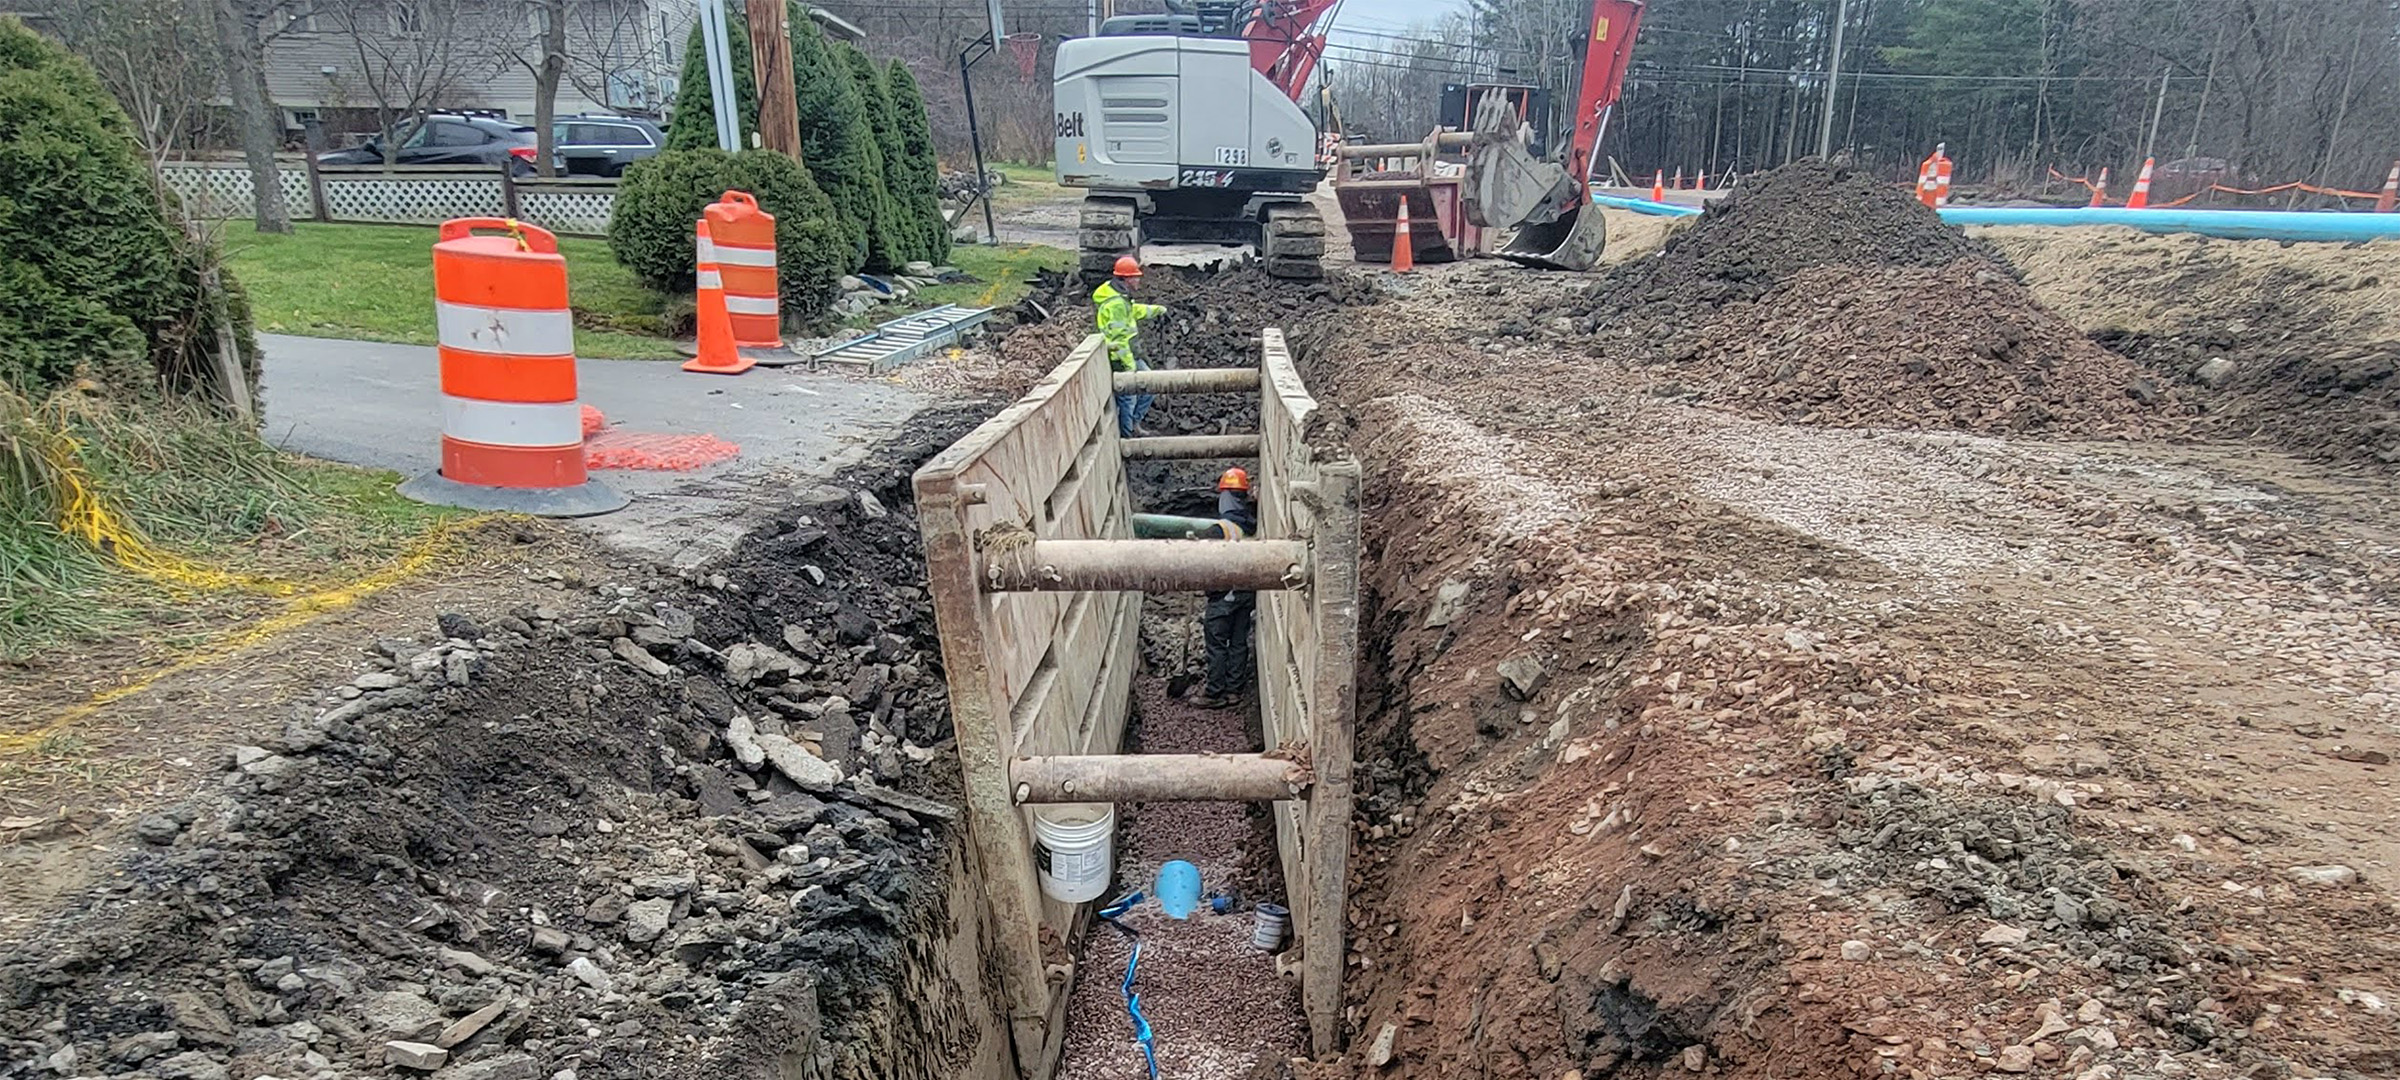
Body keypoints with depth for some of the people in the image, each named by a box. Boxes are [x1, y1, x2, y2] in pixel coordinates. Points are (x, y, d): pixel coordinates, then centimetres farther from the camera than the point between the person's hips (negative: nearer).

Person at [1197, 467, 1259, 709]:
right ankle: (1234, 689, 18)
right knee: (1239, 642, 12)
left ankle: (1216, 694, 4)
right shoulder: (1253, 524, 2)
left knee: (1217, 644, 1)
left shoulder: (1221, 527, -18)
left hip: (1224, 592, -6)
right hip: (1248, 590, 6)